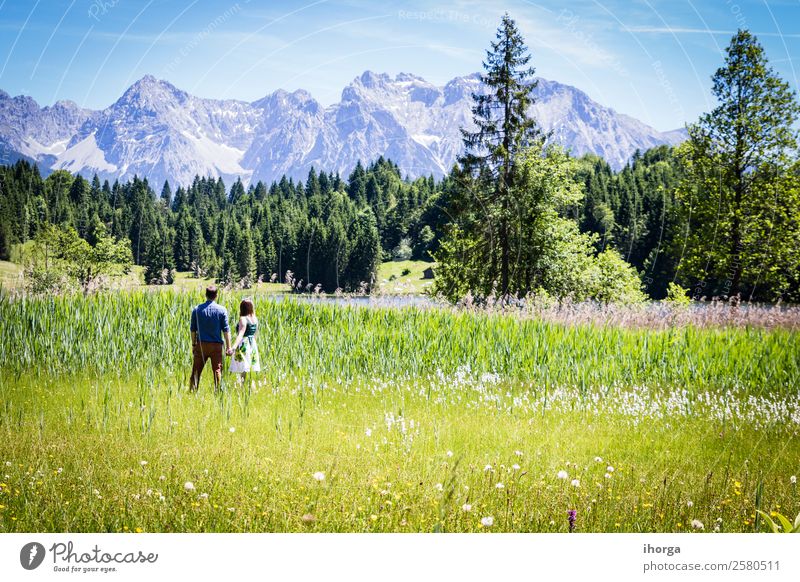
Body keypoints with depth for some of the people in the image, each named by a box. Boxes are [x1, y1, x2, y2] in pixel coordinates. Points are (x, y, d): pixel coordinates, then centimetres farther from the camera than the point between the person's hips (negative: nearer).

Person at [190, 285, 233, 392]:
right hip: (216, 345, -1)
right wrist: (228, 347, 1)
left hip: (201, 344, 1)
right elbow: (226, 330, -3)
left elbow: (193, 329, 5)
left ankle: (192, 391, 5)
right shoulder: (222, 310, -2)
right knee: (217, 370, 3)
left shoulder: (197, 309, 2)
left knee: (196, 371, 7)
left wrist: (194, 345, 14)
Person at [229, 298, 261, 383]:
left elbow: (241, 334, -23)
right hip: (253, 344, 7)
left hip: (244, 345, -7)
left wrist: (234, 346, -33)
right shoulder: (255, 319, 10)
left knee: (244, 370, -8)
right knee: (253, 370, 7)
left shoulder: (243, 319, -11)